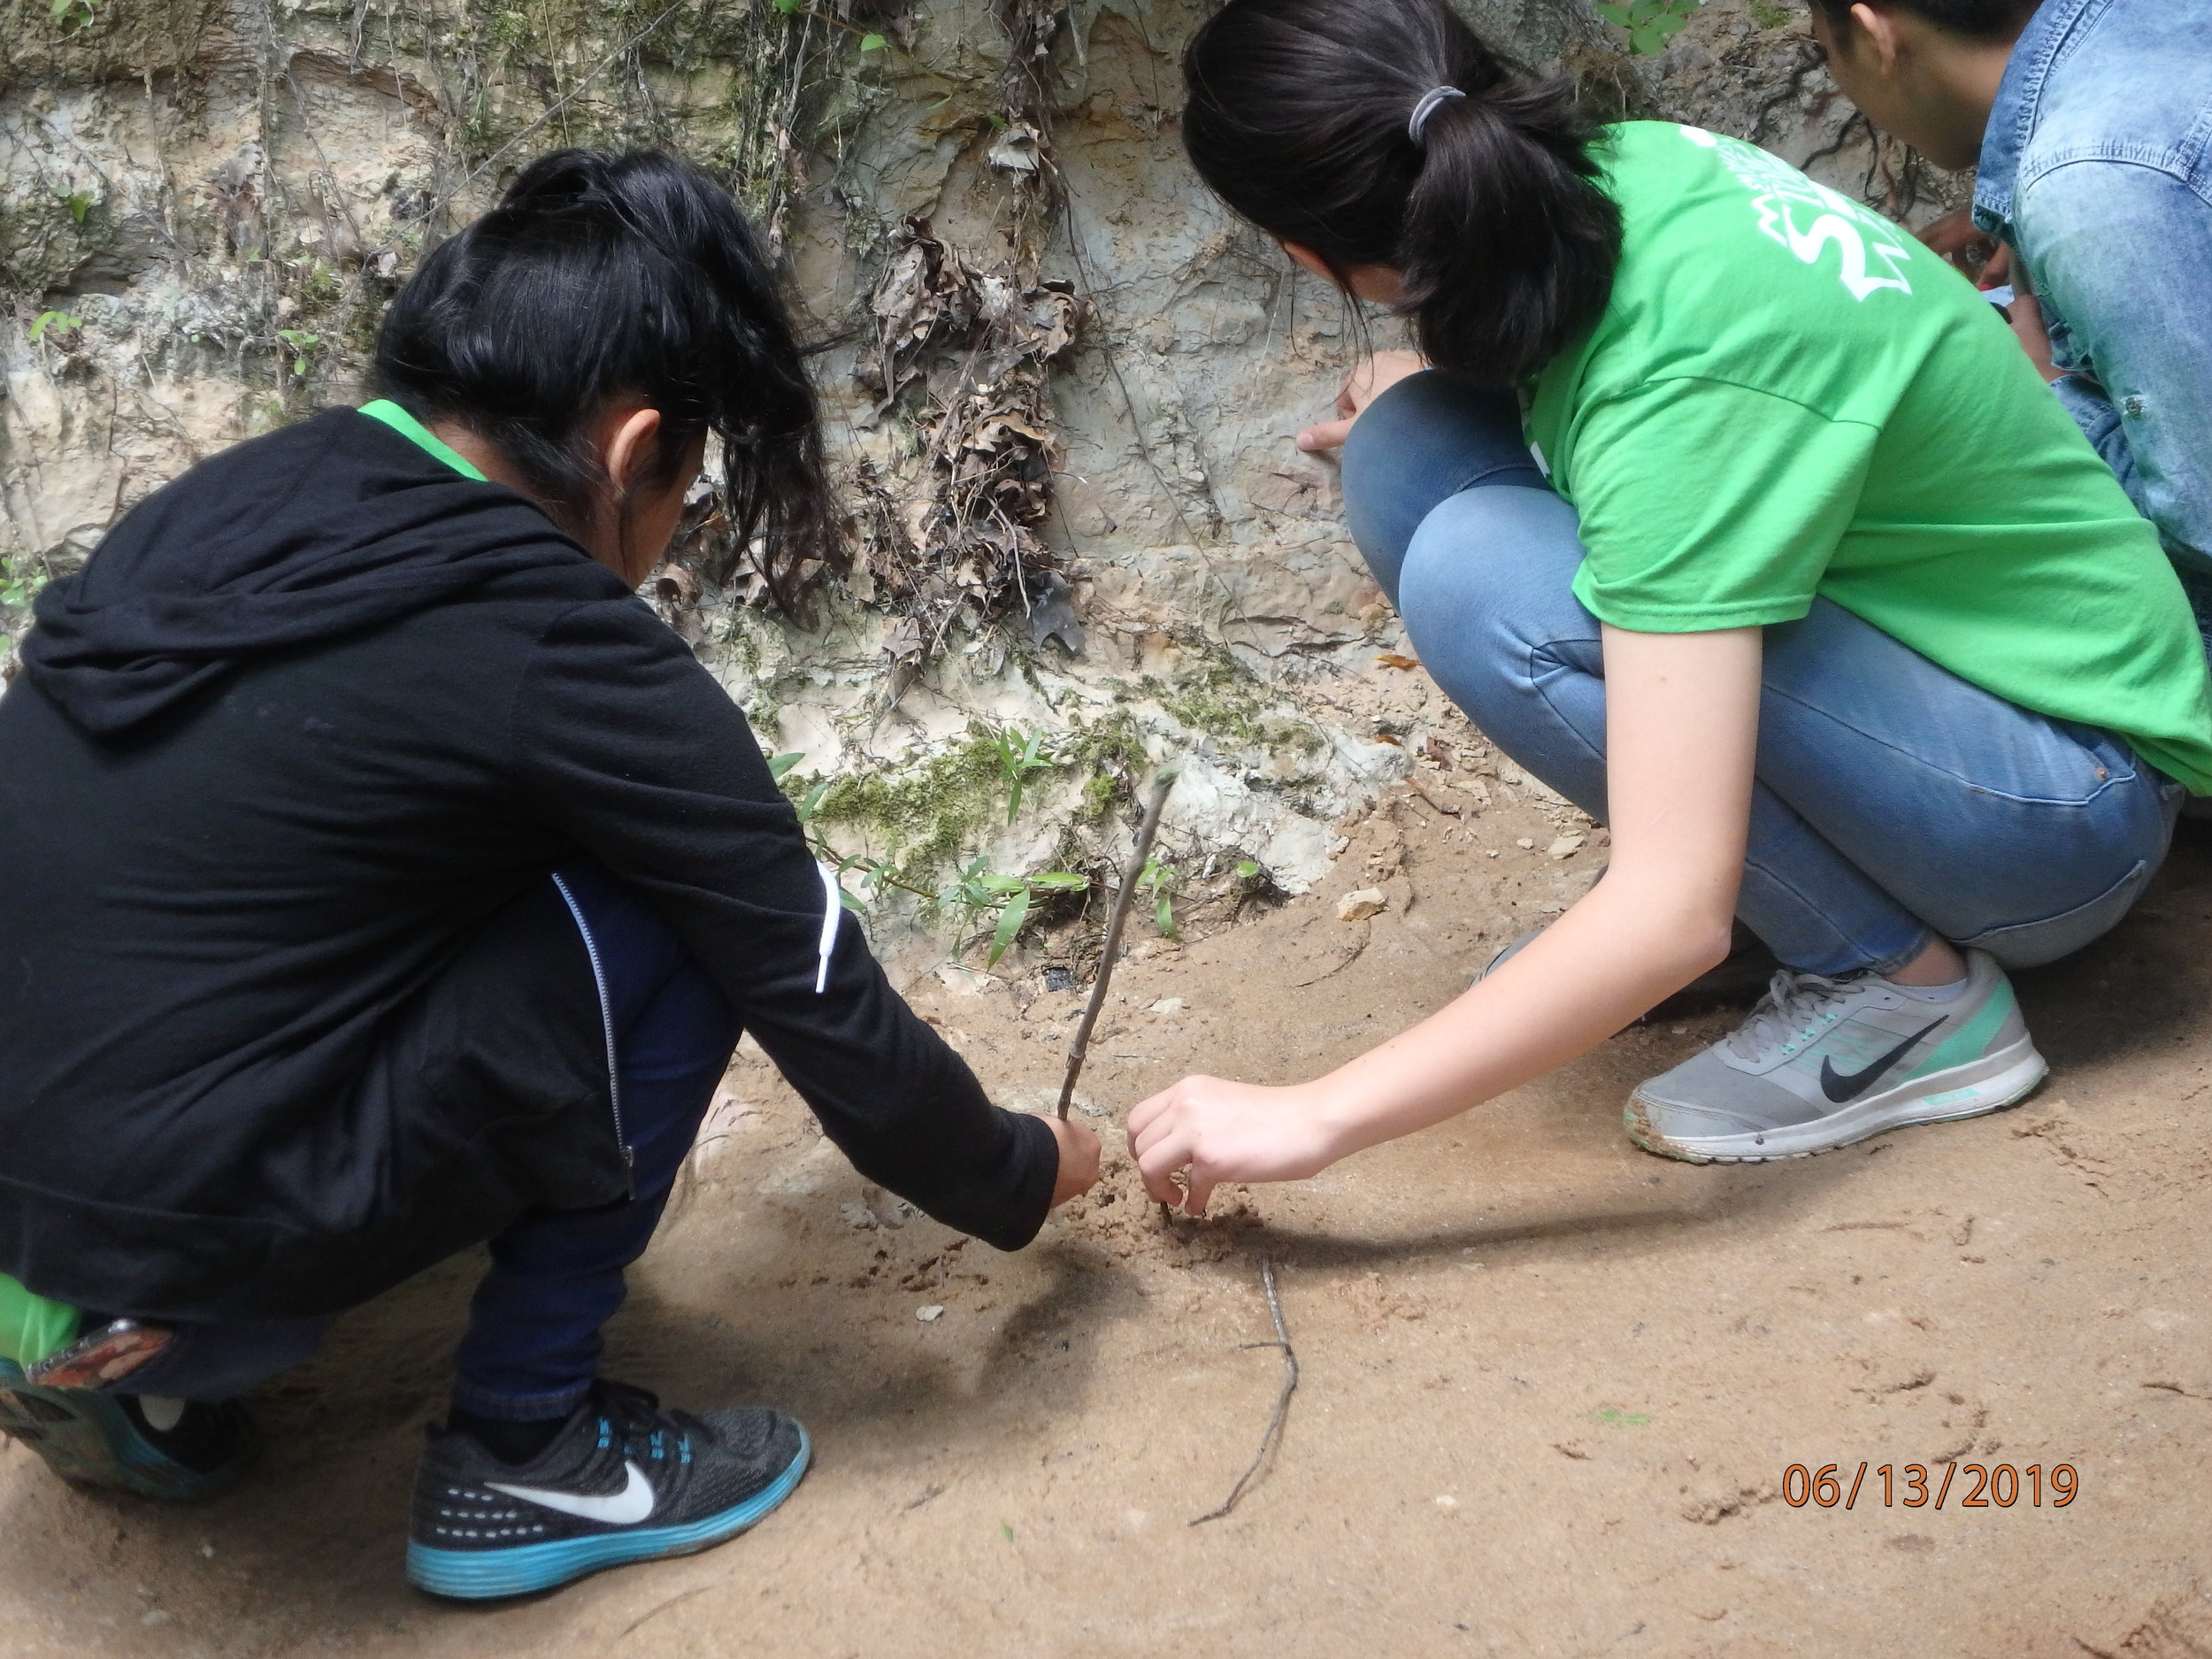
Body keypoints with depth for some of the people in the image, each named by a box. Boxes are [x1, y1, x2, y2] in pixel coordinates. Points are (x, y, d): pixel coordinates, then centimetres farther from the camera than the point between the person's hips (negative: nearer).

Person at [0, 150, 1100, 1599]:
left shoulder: (235, 499, 8)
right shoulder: (558, 655, -13)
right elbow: (832, 1016, -4)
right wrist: (1024, 1179, 16)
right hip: (167, 1264, -7)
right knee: (679, 921, -2)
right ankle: (524, 1452, 7)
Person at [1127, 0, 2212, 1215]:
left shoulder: (1677, 386, -32)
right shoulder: (1616, 166, -10)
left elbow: (1675, 915, -34)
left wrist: (1315, 1115, -29)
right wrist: (1434, 395, 3)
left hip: (2065, 801, -8)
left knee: (1483, 581, -29)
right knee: (1409, 458, -6)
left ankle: (1911, 988, -11)